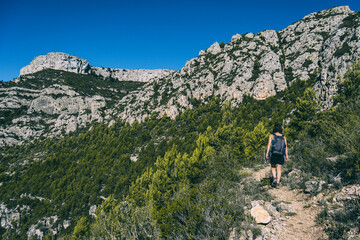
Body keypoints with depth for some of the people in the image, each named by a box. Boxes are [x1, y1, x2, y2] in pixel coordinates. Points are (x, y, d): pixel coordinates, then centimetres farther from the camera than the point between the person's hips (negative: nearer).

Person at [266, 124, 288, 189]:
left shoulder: (271, 136, 3)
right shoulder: (283, 137, 10)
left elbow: (269, 144, -6)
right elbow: (286, 146, 4)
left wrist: (267, 153, -7)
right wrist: (286, 155, 4)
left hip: (273, 154, -2)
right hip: (281, 155, 2)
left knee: (273, 167, 16)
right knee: (279, 169, 6)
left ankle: (274, 178, -6)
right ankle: (278, 183, 2)